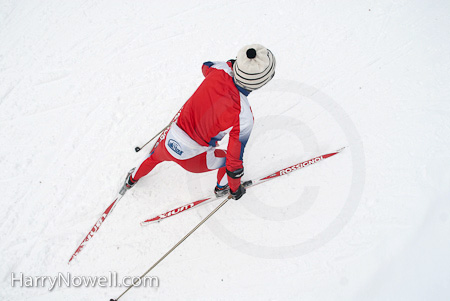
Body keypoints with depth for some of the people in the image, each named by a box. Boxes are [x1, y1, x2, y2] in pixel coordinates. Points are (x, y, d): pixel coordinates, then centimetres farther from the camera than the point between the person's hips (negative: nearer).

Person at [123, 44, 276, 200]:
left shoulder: (219, 70, -19)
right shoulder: (243, 116, -31)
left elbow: (206, 66, 10)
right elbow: (234, 160, -20)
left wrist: (234, 63, 23)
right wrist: (235, 188, -3)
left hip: (169, 141, 5)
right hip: (192, 159, -4)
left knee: (155, 156, 38)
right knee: (228, 159, 26)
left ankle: (132, 179, 66)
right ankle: (222, 187, 54)